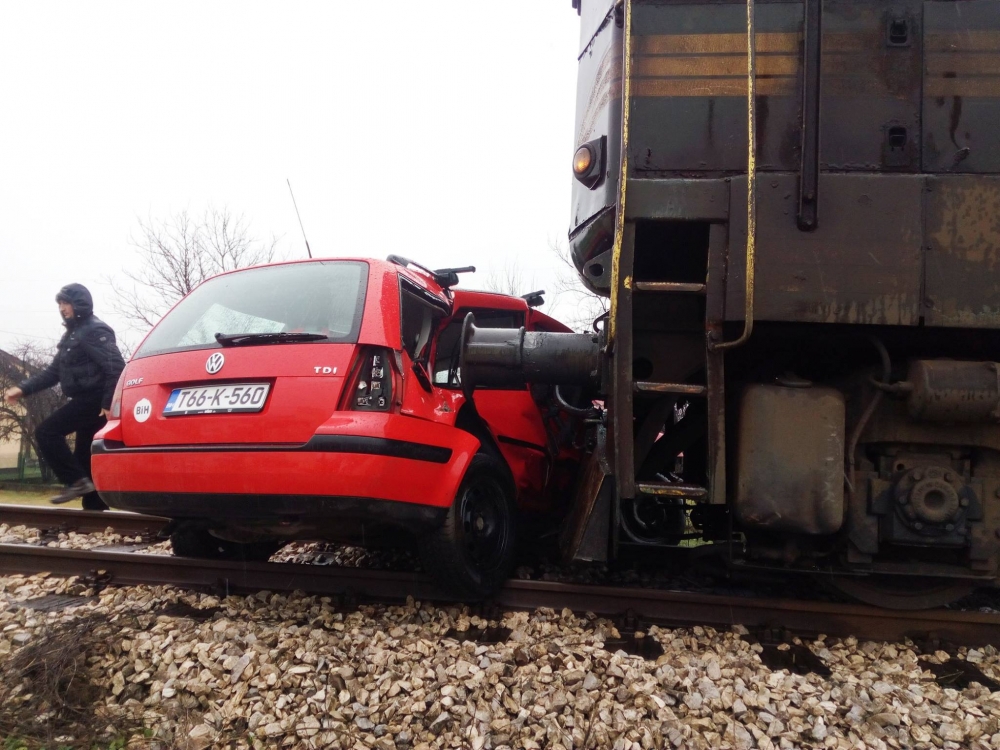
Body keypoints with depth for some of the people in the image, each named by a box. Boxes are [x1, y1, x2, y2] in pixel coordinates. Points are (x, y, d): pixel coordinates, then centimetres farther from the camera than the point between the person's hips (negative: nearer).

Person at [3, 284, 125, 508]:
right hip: (87, 400, 10)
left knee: (46, 432, -13)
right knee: (85, 458, 10)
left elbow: (115, 367, -21)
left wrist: (109, 403, -27)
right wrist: (23, 389, 9)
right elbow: (54, 371, 19)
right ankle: (94, 510, 13)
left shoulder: (95, 331, -11)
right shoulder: (72, 334, 20)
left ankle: (77, 481, -12)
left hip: (94, 400, -10)